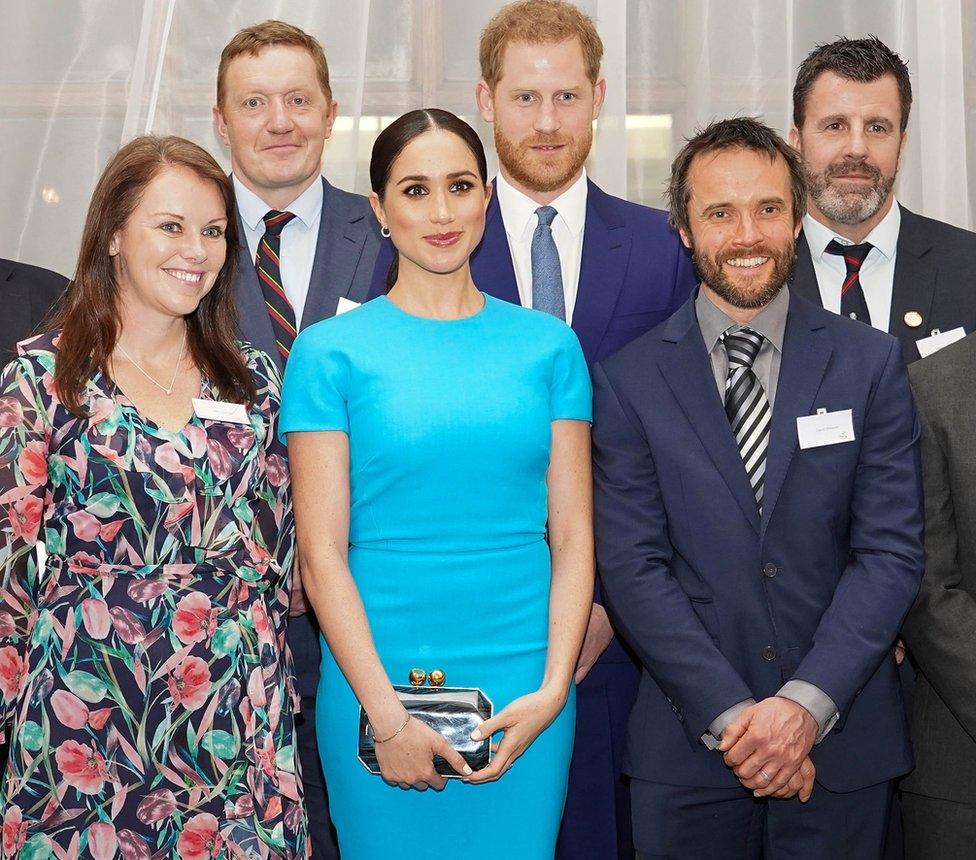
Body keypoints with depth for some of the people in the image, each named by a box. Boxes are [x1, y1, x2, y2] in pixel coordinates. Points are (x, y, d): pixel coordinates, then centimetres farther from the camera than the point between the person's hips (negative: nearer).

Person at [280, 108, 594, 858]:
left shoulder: (548, 345, 5)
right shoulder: (331, 352, -1)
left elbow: (573, 538, 3)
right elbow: (321, 550, -5)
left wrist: (553, 689, -8)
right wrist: (387, 714, -11)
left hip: (523, 687, 2)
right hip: (378, 681, -2)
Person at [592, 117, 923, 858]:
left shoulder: (871, 364, 1)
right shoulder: (628, 381, -1)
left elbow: (892, 551, -4)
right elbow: (632, 567, -6)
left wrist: (807, 703, -14)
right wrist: (730, 714, -13)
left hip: (842, 745, 1)